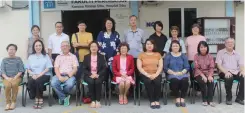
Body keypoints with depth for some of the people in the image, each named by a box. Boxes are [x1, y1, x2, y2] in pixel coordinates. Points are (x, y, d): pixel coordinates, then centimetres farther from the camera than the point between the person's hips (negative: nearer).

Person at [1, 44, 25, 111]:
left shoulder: (18, 59, 9)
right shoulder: (4, 60, 13)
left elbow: (21, 70, 2)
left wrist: (15, 77, -13)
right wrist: (7, 78, -13)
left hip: (17, 77, -1)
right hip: (7, 78, 1)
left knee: (14, 84, -34)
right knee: (7, 85, -32)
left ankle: (13, 102, -17)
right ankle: (8, 102, -17)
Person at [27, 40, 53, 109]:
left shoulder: (46, 56, 9)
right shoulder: (31, 57, 17)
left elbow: (48, 68, 0)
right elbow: (28, 69, 11)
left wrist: (40, 74, -14)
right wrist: (33, 74, -9)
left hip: (44, 75, -2)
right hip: (33, 75, 2)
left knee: (38, 81, -35)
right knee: (30, 81, -32)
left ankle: (40, 98, -19)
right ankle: (34, 96, -15)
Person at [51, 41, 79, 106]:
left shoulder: (73, 56, 15)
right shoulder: (58, 57, 22)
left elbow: (75, 69, 3)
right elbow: (56, 68, 8)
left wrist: (68, 76, -13)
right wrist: (59, 77, -12)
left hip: (70, 75, -2)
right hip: (59, 75, 2)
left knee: (70, 84, -36)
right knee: (53, 83, -31)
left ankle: (62, 97, -2)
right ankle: (64, 97, -10)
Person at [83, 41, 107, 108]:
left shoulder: (102, 57, 9)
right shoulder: (86, 57, 10)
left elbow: (104, 68, 1)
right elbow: (84, 69, 3)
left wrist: (98, 75, -15)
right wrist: (91, 75, -14)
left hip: (99, 75, 0)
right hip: (89, 75, 1)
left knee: (98, 82, -33)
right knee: (91, 82, -32)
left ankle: (98, 101, -24)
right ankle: (93, 101, -24)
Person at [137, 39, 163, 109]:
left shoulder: (158, 54, 14)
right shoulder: (141, 55, 9)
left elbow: (160, 66, 5)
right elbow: (139, 67, -1)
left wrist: (156, 75, -12)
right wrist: (147, 75, -14)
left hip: (156, 74, 1)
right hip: (145, 75, -1)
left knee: (157, 82, -32)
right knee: (148, 81, -34)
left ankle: (157, 101, -20)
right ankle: (152, 101, -26)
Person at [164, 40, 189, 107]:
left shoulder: (183, 56, 15)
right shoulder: (168, 56, 10)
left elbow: (187, 67, 7)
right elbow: (165, 68, 1)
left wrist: (181, 72, -11)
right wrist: (173, 73, -12)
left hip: (182, 74, 1)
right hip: (172, 74, -1)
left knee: (185, 80, -32)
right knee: (175, 80, -35)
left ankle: (182, 98, -22)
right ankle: (177, 98, -20)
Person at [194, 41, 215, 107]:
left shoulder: (210, 56, 7)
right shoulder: (196, 56, 0)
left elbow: (212, 67, 0)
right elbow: (196, 68, -6)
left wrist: (210, 75, -18)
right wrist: (203, 76, -19)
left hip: (208, 74, 2)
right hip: (199, 74, -2)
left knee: (211, 81, -30)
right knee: (202, 81, -32)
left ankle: (210, 100, -22)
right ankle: (204, 100, -19)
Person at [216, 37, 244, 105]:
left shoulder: (237, 54, 18)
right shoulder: (220, 52, 6)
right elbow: (219, 65, -4)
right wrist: (226, 72, -20)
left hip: (236, 72, 4)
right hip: (225, 72, -4)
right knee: (229, 78, -37)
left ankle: (240, 98, -11)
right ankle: (229, 98, -15)